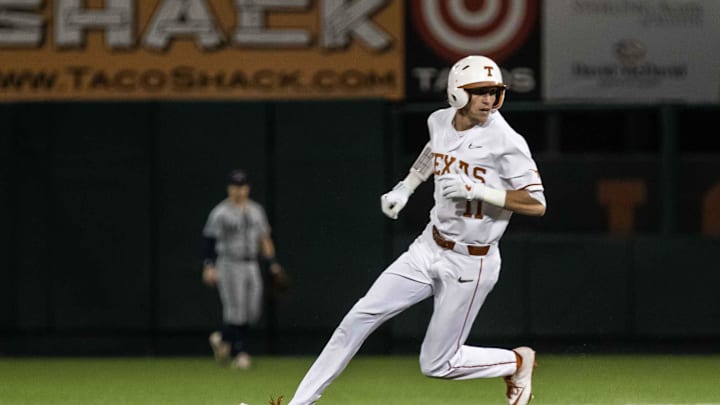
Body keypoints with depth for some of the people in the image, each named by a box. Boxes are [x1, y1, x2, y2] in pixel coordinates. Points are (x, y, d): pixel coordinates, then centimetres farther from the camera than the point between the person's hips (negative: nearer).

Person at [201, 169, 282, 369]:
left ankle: (222, 338, 23)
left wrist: (272, 262, 9)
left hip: (252, 266, 6)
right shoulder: (221, 213, -5)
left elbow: (264, 239, 17)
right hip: (229, 266, -6)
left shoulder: (256, 210, 12)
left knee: (252, 312, 2)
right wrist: (208, 266, -16)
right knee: (236, 311, -10)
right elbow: (209, 240, -7)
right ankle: (238, 353, -1)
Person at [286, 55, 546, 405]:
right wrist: (405, 188, 16)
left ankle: (517, 362, 25)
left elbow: (537, 204, -22)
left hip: (470, 264, -6)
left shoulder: (505, 141, -20)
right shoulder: (440, 121, -1)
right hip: (429, 249, 6)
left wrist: (477, 190, -30)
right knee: (361, 317, -4)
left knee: (436, 365, 0)